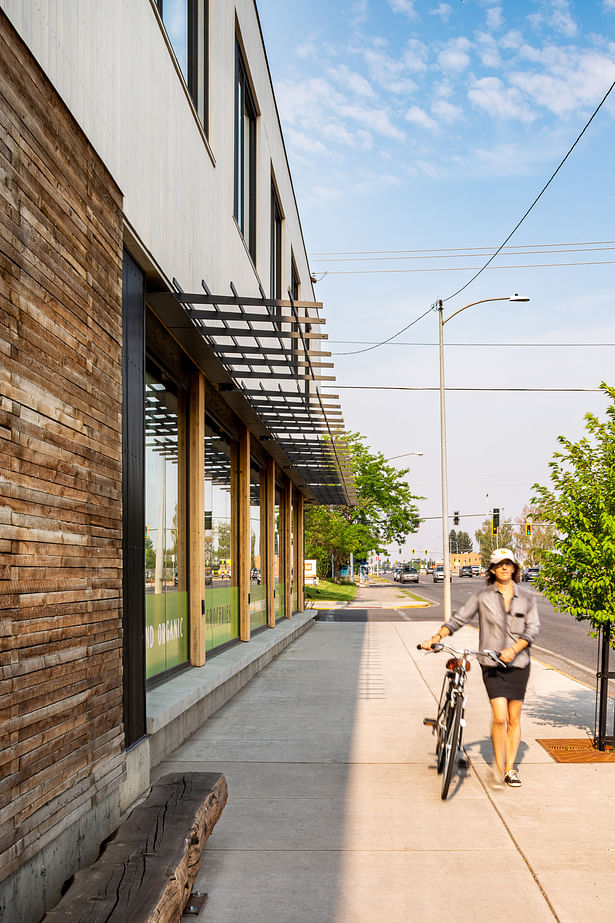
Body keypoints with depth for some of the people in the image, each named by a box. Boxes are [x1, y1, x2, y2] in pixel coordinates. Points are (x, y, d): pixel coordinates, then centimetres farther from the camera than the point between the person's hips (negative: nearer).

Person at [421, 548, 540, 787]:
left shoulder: (527, 598, 6)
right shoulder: (482, 597, 2)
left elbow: (533, 629, -1)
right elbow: (458, 619, -1)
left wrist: (513, 649, -16)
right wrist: (437, 637, -15)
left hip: (518, 663, 2)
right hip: (492, 665, -2)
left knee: (514, 719, 7)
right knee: (499, 717, -12)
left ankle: (510, 769, 21)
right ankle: (498, 766, 6)